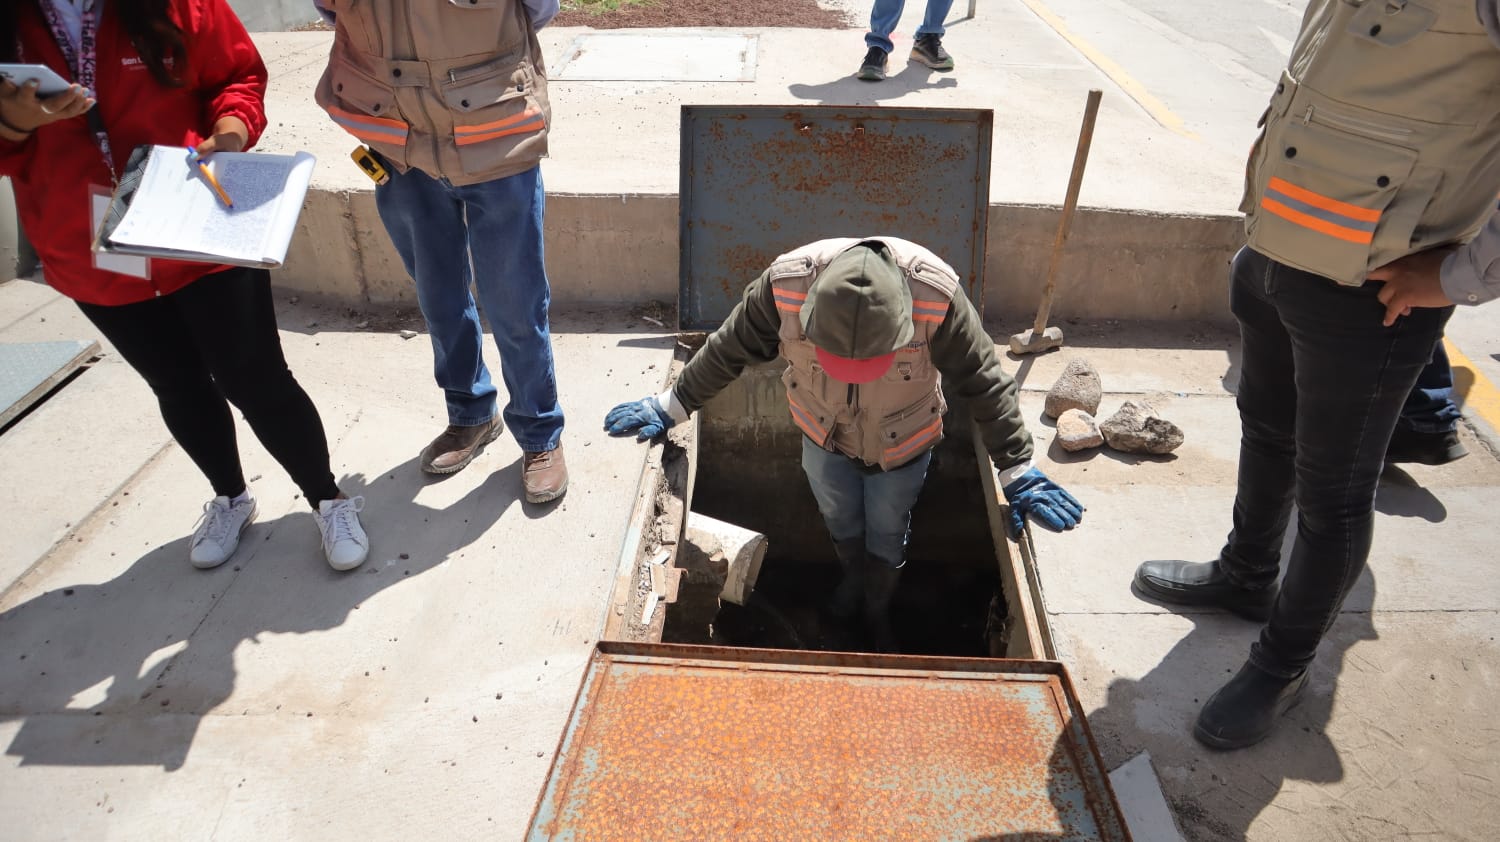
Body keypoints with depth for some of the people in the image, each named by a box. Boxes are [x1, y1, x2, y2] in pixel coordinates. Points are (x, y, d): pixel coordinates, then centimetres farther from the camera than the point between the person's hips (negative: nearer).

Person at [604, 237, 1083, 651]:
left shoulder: (937, 297, -38)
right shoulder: (787, 284, -34)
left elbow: (984, 382, -24)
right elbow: (728, 351, -17)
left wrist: (1017, 472, -19)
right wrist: (672, 407, -8)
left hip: (900, 447, -1)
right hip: (823, 438, 2)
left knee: (886, 536, 22)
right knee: (840, 522, 27)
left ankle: (878, 610, 53)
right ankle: (853, 576, 61)